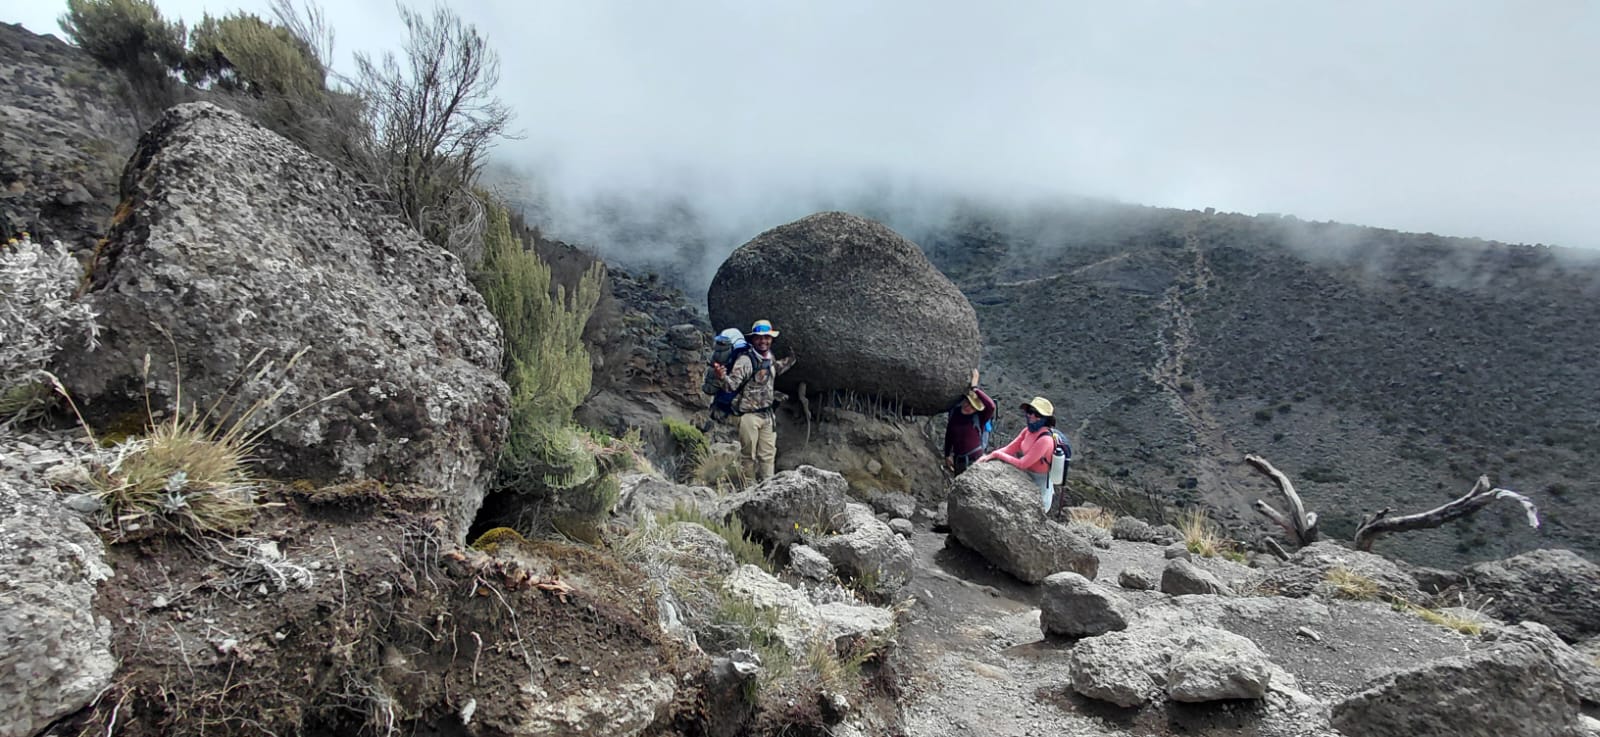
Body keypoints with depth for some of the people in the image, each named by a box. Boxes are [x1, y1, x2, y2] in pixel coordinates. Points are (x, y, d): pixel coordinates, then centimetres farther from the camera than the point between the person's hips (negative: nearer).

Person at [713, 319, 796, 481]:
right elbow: (732, 385, -25)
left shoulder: (769, 359, 6)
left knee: (768, 454, 13)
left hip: (767, 414, 7)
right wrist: (723, 377, -46)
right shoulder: (746, 360, -19)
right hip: (749, 415, -7)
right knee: (748, 455, 3)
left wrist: (791, 358, 24)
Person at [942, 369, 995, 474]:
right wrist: (947, 455, 9)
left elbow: (991, 406, -39)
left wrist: (975, 388, -36)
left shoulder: (979, 417, -16)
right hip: (958, 459, 5)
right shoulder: (954, 411, -2)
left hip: (976, 459, -5)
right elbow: (949, 434, 8)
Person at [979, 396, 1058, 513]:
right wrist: (990, 455, -18)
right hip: (1027, 477, 8)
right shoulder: (1028, 430, -4)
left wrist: (997, 454, -21)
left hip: (1038, 482, -8)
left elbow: (1022, 464, -28)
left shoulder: (1045, 439, -31)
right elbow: (1010, 448, -2)